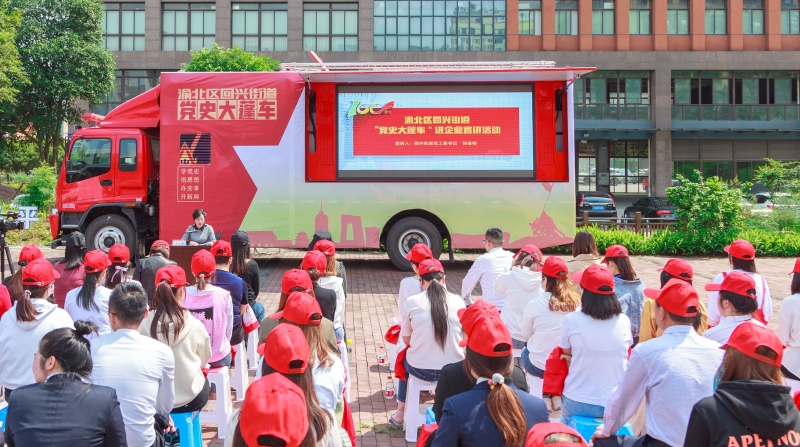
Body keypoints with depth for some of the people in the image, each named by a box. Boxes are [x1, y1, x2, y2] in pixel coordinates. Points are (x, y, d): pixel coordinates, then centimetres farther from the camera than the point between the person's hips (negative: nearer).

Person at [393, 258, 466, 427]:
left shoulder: (412, 302, -10)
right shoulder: (458, 301, -5)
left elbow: (406, 340, 0)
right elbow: (459, 335, 10)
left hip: (420, 369, -1)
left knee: (404, 357, 33)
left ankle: (401, 412, 39)